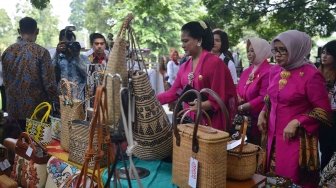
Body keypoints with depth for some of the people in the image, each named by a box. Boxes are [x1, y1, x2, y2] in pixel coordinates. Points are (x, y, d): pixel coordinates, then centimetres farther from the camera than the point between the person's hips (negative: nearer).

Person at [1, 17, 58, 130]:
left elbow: (5, 81, 10)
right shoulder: (41, 52, -14)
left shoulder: (7, 52, 2)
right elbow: (49, 83, -15)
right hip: (36, 108, -5)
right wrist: (55, 104, -3)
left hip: (14, 108, 5)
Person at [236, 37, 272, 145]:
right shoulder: (247, 71, 12)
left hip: (258, 121, -7)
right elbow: (239, 89, 17)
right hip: (244, 119, 7)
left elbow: (263, 98, -20)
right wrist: (237, 96, -7)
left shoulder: (268, 72, -14)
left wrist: (241, 108, -15)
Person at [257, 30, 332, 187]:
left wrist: (296, 122, -20)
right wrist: (263, 112, 5)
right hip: (273, 135, 6)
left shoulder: (310, 74, -14)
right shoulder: (275, 70, 6)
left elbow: (324, 110, -11)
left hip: (297, 138, -6)